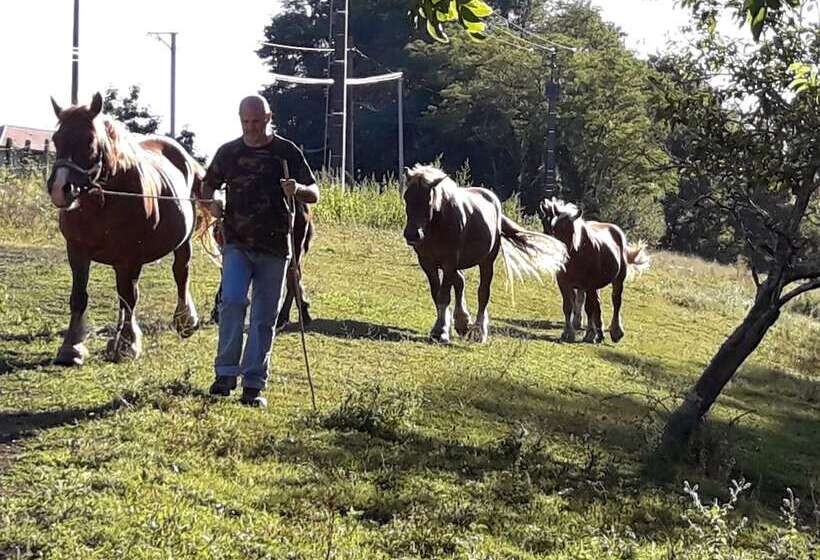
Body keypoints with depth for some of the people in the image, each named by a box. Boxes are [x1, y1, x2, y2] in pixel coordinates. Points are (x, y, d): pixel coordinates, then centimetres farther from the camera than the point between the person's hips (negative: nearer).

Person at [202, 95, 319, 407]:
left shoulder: (286, 152, 1)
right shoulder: (228, 152, 6)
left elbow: (314, 195, 1)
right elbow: (209, 185, 20)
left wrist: (298, 189, -22)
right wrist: (211, 204, -2)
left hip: (274, 247, 0)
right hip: (237, 243, 0)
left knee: (265, 317, 3)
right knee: (233, 301, -19)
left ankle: (254, 385, 10)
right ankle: (226, 373, -9)